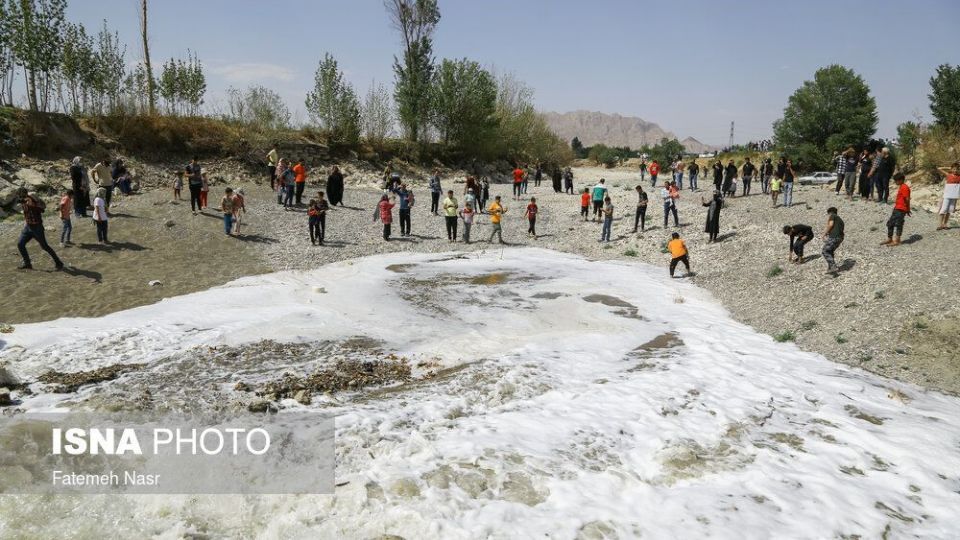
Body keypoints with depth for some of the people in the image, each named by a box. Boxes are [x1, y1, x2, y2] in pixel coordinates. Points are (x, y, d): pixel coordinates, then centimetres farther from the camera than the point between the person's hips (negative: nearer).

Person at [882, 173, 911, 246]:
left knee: (898, 224, -5)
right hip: (896, 208, 10)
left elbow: (907, 199, -18)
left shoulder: (904, 188, -17)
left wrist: (907, 209, -15)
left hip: (901, 210, -10)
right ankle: (889, 239, 21)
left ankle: (897, 241, 1)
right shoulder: (900, 187, 15)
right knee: (890, 223, 12)